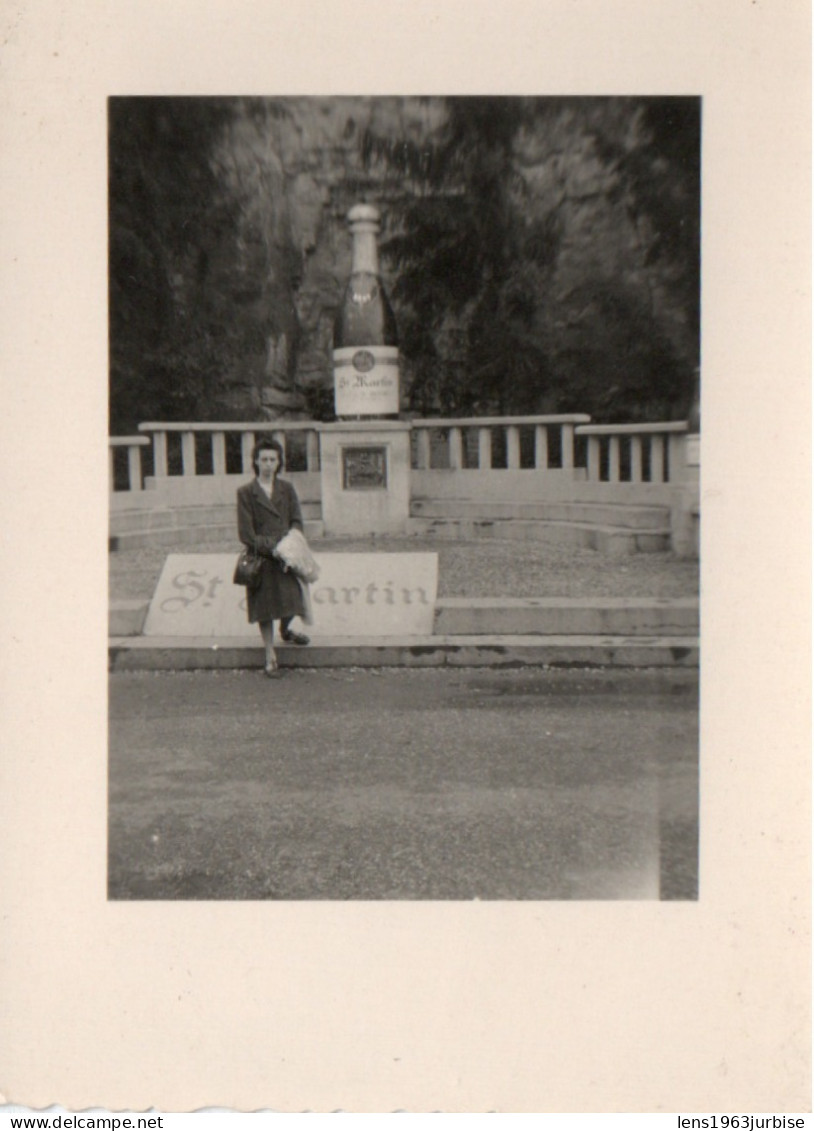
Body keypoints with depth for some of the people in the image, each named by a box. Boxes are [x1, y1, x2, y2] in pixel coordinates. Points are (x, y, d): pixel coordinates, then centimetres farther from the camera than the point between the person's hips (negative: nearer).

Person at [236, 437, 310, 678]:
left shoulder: (286, 489, 8)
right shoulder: (246, 492, -2)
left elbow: (297, 521, 6)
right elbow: (246, 533, -5)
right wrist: (271, 548, -13)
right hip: (261, 558, -3)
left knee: (291, 600, 4)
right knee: (264, 606, 2)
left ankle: (285, 631, 40)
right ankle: (270, 655, 15)